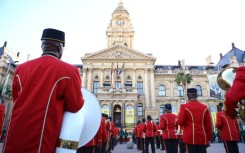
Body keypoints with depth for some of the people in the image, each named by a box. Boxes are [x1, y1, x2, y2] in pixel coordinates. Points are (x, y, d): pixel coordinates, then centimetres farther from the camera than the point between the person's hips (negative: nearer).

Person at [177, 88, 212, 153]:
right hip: (202, 138, 4)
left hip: (190, 138, -3)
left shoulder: (184, 107, -7)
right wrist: (209, 138, 14)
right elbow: (209, 124, 6)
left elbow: (180, 122, -12)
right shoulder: (204, 107, 5)